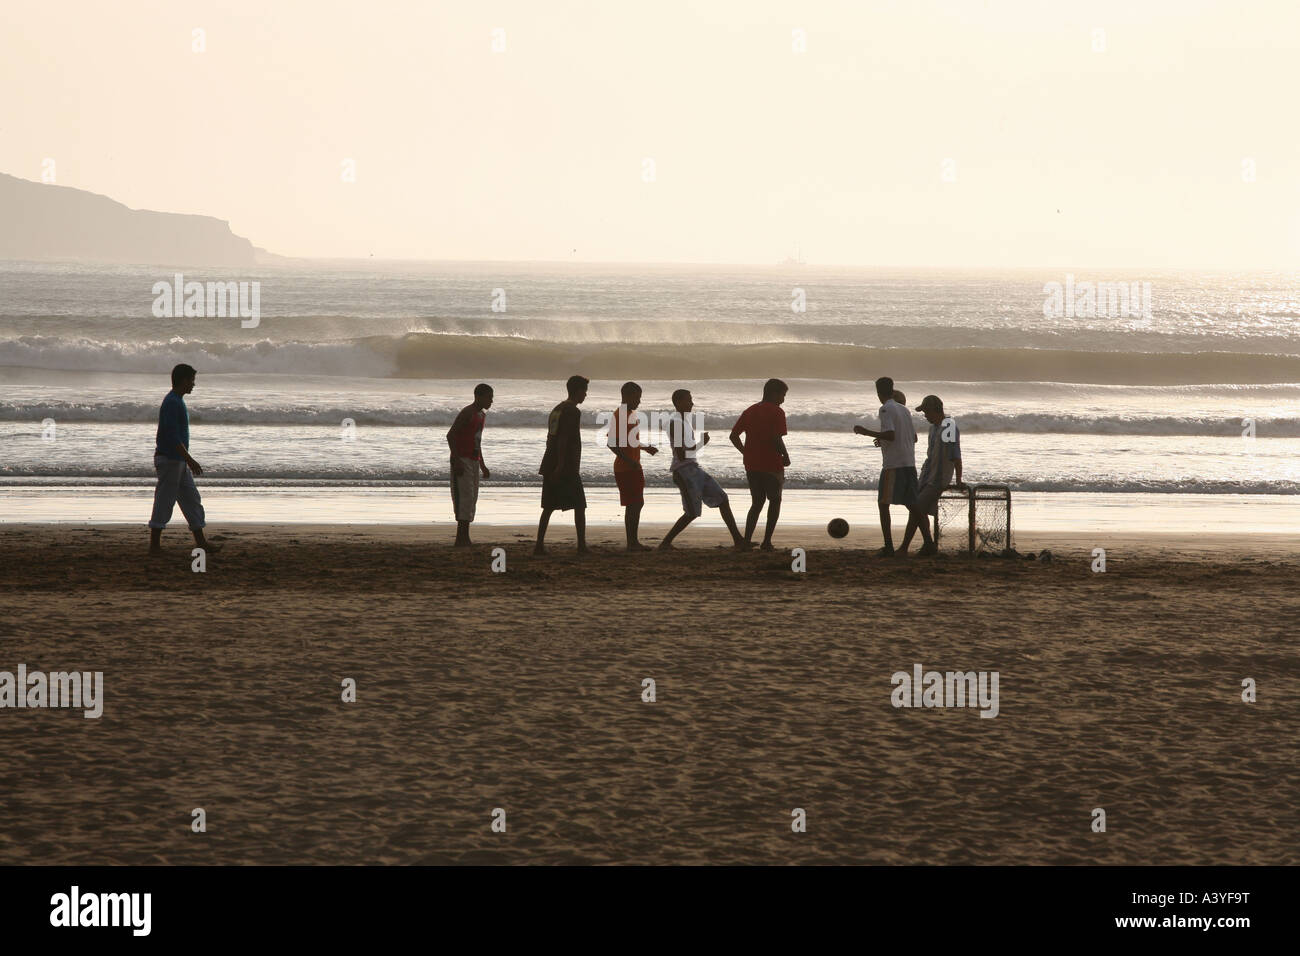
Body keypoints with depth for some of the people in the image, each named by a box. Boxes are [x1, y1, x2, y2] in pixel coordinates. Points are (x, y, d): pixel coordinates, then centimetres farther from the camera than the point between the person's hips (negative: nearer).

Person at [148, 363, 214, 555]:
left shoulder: (177, 402, 16)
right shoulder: (171, 403, -17)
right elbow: (173, 437, -23)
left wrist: (188, 461, 25)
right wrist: (190, 460, -24)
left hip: (178, 461, 11)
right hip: (169, 459, -11)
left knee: (192, 500, 11)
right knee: (164, 503, -6)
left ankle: (201, 542, 14)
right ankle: (154, 545, -1)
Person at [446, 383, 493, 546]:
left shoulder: (481, 415, 16)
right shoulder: (467, 413, -13)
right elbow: (450, 435, -18)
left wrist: (482, 465, 24)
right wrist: (456, 460, -23)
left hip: (473, 461, 9)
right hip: (462, 461, -9)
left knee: (472, 498, 6)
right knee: (465, 496, -13)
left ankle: (465, 538, 7)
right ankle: (461, 539, -16)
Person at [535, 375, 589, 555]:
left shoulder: (556, 410, 17)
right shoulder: (572, 412, -11)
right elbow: (563, 439, -19)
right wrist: (560, 465, -22)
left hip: (549, 466, 8)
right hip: (567, 468, -8)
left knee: (548, 507, 7)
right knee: (579, 506, 0)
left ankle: (539, 545, 1)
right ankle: (581, 545, -1)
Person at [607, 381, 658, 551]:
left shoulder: (629, 415, 16)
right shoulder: (619, 415, -15)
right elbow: (612, 443, -22)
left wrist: (645, 447, 30)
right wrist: (629, 460, -26)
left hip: (633, 468, 10)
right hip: (625, 469, -10)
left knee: (637, 504, 11)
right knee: (632, 505, -9)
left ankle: (633, 541, 16)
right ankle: (631, 542, -7)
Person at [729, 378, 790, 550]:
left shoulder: (749, 411, 11)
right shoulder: (776, 413, -10)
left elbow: (734, 436, 9)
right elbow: (776, 439, -20)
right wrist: (786, 457, -6)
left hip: (751, 465, 6)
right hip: (772, 465, -6)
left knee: (757, 503, 16)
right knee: (774, 501, 11)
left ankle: (746, 541, 3)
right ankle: (767, 541, 3)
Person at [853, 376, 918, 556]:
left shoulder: (886, 409, -7)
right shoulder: (904, 410, 17)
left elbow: (890, 435, -18)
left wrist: (866, 432, -11)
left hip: (893, 465, -7)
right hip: (910, 463, 7)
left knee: (883, 504, -3)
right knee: (912, 504, 11)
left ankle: (888, 546, -10)